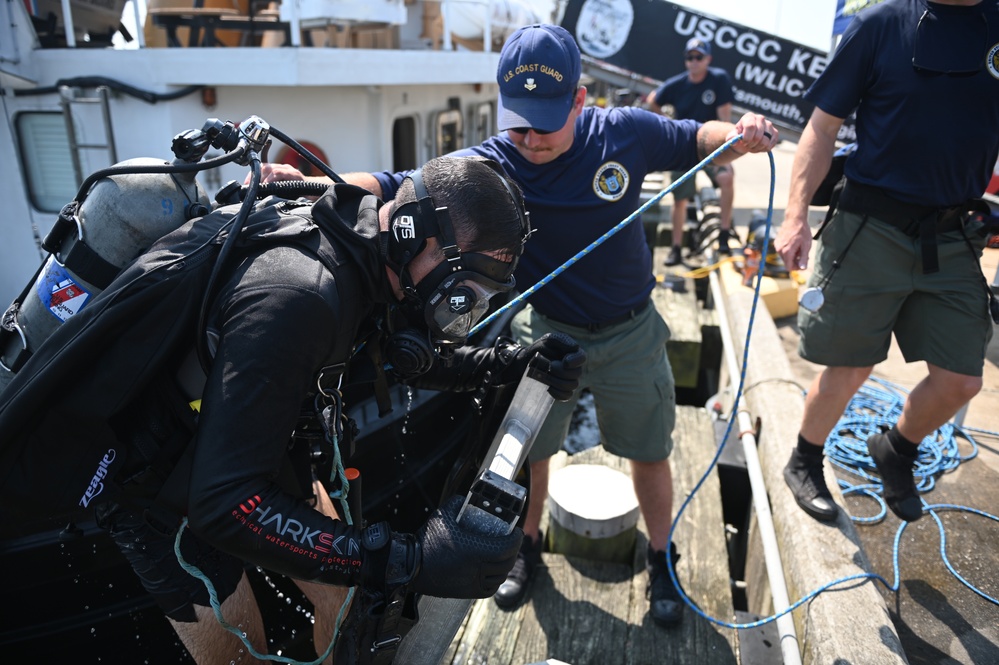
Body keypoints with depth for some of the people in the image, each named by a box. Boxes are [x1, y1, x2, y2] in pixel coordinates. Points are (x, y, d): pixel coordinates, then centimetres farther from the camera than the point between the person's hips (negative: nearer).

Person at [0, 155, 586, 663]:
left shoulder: (375, 263, -12)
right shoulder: (297, 296, -39)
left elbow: (421, 358, 4)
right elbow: (226, 501, -39)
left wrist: (517, 362, -13)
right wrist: (405, 561, -43)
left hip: (255, 447, 7)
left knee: (340, 594, 9)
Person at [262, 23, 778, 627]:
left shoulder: (624, 133, -15)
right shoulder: (489, 164, -20)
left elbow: (696, 139, 3)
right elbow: (398, 186, -29)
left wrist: (740, 135, -17)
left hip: (631, 333, 1)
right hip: (545, 329, 0)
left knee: (650, 454, 15)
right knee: (528, 448, 14)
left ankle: (662, 562, 41)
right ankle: (528, 548, 44)